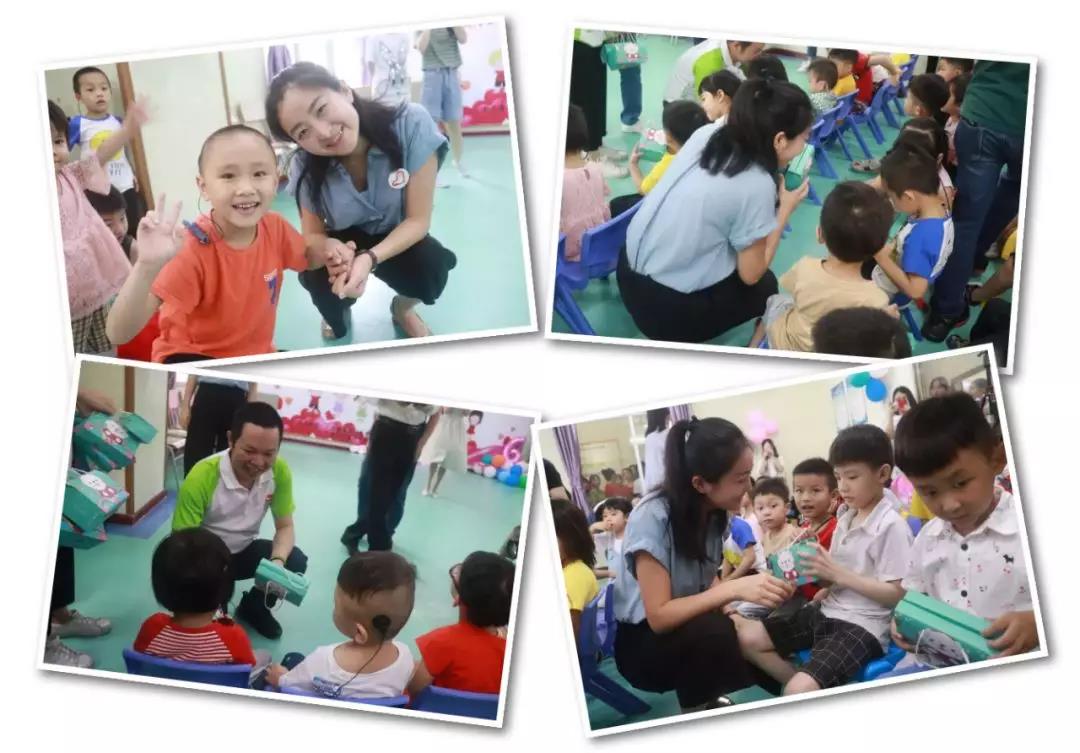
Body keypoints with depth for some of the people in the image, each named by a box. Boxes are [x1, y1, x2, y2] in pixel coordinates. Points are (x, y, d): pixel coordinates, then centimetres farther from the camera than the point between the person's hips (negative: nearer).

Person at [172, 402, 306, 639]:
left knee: (295, 561, -21)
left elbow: (285, 527, -6)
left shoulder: (279, 471, -19)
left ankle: (254, 607, 10)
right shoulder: (201, 477, -32)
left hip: (243, 551, 4)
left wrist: (277, 561, -29)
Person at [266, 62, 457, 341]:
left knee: (432, 268, -33)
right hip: (343, 242, 1)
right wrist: (330, 248, -37)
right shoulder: (305, 168, -21)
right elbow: (312, 235, -10)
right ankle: (339, 311, 9)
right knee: (317, 276, -31)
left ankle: (403, 307, 6)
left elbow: (418, 219, -24)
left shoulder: (412, 124, -29)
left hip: (398, 241, -1)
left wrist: (370, 258, -42)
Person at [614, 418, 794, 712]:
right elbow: (658, 617, -28)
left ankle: (706, 699, 6)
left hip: (692, 626, 7)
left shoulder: (716, 511, -7)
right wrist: (735, 589, -36)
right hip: (643, 642, -7)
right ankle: (696, 714, -10)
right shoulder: (653, 516, -26)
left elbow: (707, 582, 6)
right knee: (715, 632, -33)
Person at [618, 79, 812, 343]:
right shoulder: (757, 185, -21)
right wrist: (785, 210, 0)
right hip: (669, 309, -7)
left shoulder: (707, 133, -2)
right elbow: (751, 274, -8)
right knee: (765, 286, 22)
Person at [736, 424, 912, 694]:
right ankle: (812, 693, 4)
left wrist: (839, 574, -19)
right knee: (747, 637, 4)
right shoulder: (845, 520, 12)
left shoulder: (891, 526, -13)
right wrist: (818, 572, -7)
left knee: (799, 690, -30)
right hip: (826, 612, 9)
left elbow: (895, 595, -17)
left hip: (862, 626, -9)